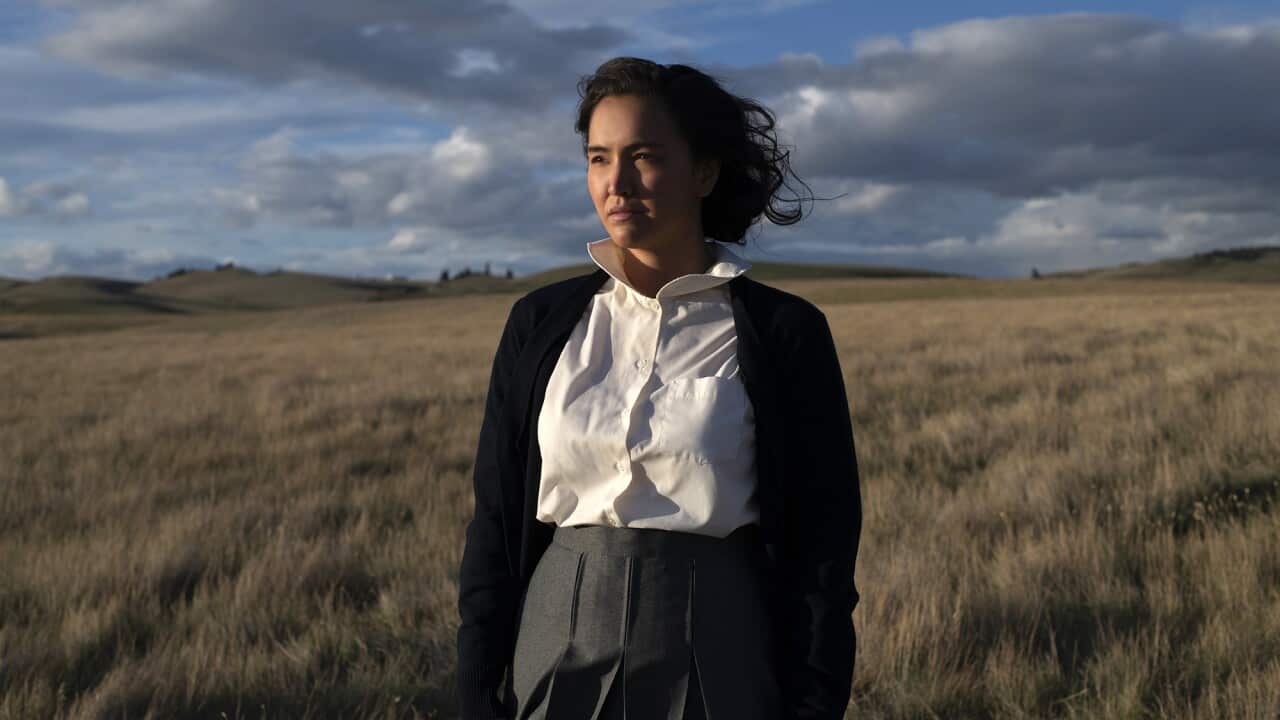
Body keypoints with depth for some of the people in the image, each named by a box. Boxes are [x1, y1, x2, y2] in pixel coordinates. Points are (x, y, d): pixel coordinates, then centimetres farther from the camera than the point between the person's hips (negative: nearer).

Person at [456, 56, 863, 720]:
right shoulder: (541, 323, 2)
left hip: (718, 667, -2)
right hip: (557, 661, 2)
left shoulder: (784, 333, -5)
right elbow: (494, 520, 3)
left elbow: (821, 545, -3)